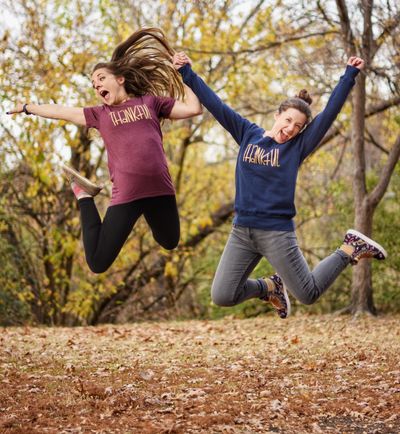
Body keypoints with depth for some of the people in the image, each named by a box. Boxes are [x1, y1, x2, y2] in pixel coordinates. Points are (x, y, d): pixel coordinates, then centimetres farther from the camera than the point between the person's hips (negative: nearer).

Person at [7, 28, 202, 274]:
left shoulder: (150, 101, 12)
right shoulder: (100, 114, 13)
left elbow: (194, 108, 7)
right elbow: (59, 111, 23)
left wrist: (180, 74, 10)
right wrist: (27, 108, 31)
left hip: (160, 190, 1)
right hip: (126, 196, -1)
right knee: (97, 263, -2)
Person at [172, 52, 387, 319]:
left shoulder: (298, 147, 0)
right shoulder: (248, 134, 7)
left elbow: (330, 112, -6)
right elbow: (215, 104, 7)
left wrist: (350, 76, -9)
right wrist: (187, 74, 5)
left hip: (277, 233, -3)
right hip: (241, 231, 3)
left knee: (309, 294, 1)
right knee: (221, 296, -2)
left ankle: (351, 248, 24)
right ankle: (270, 288, 26)